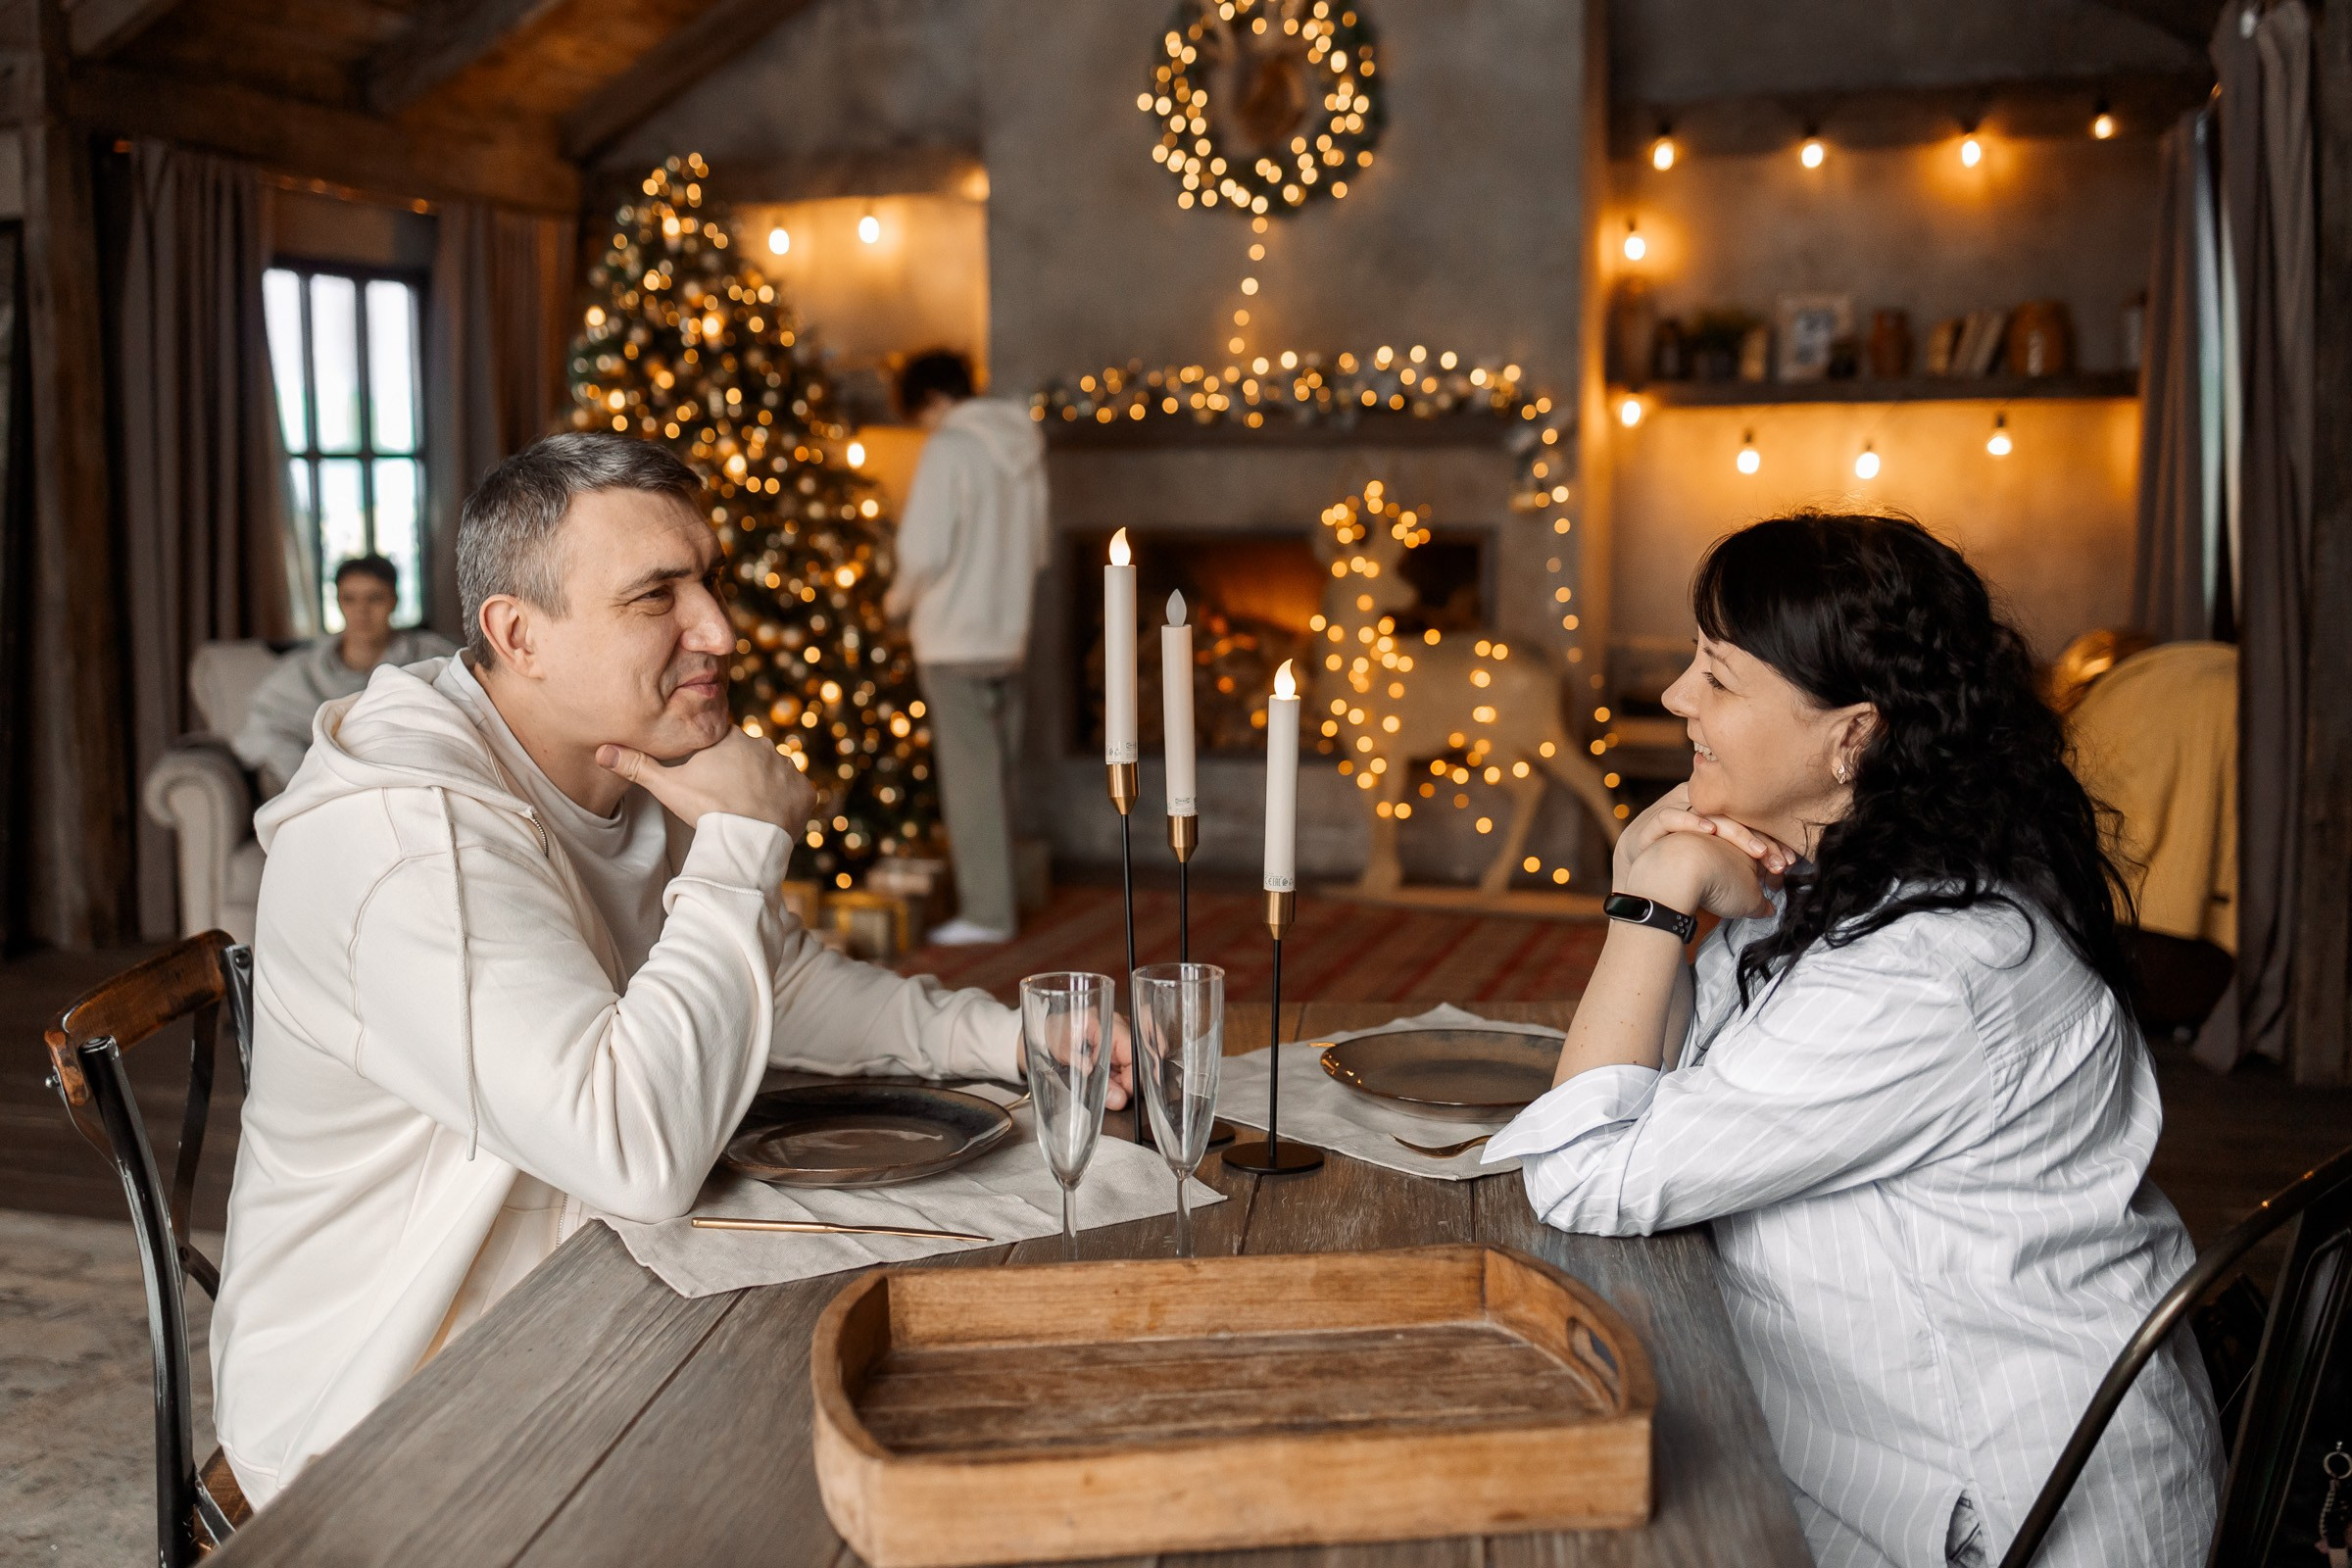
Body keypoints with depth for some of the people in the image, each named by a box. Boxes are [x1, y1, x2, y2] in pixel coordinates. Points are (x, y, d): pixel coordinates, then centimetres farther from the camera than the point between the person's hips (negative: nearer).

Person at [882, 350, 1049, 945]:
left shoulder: (950, 449, -13)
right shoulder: (1024, 446, 10)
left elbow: (925, 549, -19)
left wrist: (901, 595, -1)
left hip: (955, 639, -7)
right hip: (1008, 634, 7)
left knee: (970, 776, -2)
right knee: (996, 774, 13)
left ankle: (986, 911, 3)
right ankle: (995, 899, 20)